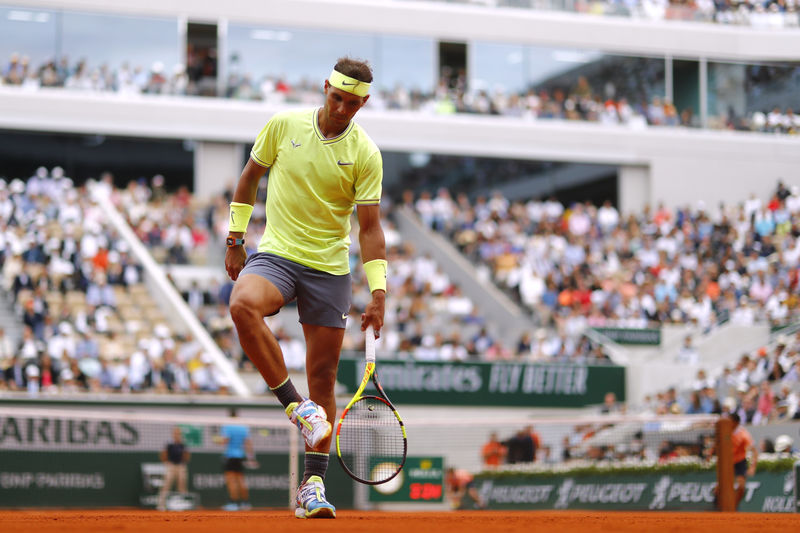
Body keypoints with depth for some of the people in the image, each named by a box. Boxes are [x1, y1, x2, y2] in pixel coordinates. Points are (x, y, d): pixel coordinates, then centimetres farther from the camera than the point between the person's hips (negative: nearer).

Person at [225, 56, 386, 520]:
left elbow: (370, 226, -4)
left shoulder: (365, 154, -4)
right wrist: (236, 238, 10)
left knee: (324, 377, 1)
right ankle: (296, 407, -20)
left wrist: (378, 294, -11)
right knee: (244, 305, -34)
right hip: (275, 254, 0)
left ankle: (313, 486, 11)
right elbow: (250, 177, 13)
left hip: (330, 269, 0)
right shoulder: (283, 125, -1)